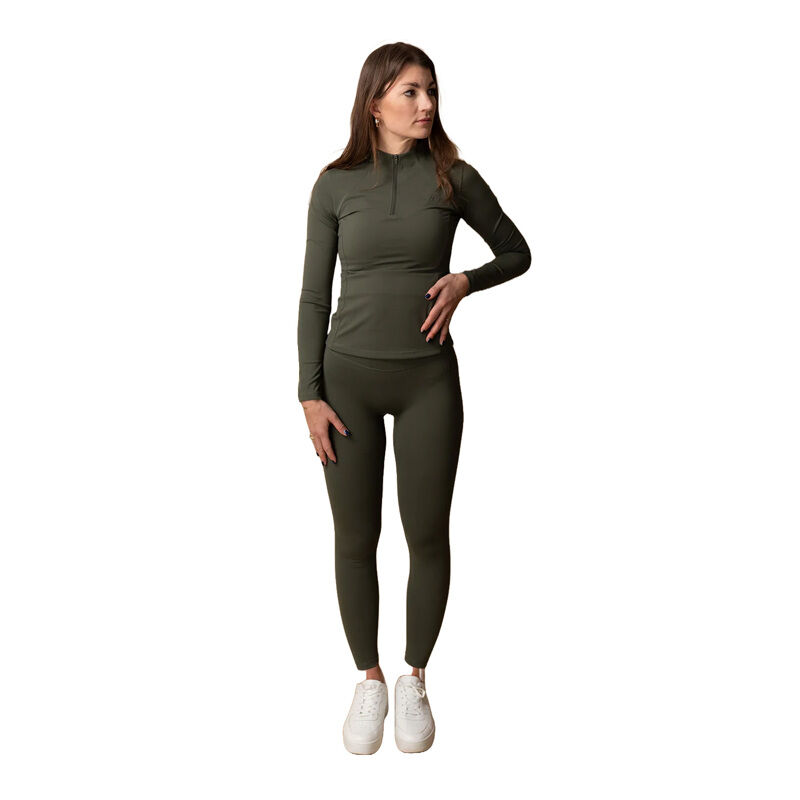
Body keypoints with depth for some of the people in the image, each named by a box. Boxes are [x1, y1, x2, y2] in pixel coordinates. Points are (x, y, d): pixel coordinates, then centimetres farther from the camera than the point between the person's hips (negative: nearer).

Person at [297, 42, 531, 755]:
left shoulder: (454, 177, 1)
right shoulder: (336, 184, 1)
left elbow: (517, 253, 13)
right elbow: (315, 294, 2)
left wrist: (465, 281, -8)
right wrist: (310, 395, -4)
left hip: (429, 378, 0)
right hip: (349, 377, 0)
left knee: (428, 535, 5)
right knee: (355, 538, 5)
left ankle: (415, 680, 27)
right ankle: (369, 681, 26)